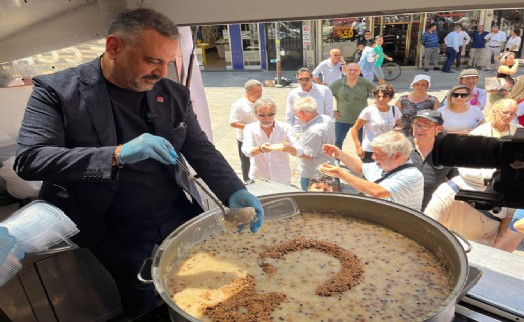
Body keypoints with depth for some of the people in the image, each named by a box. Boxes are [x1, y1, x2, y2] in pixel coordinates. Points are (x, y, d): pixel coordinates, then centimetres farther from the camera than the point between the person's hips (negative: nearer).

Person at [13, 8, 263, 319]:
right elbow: (29, 159, -20)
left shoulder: (175, 94, -1)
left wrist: (234, 192, -18)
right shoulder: (57, 90, -11)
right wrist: (117, 154, -34)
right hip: (117, 232, -3)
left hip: (180, 217, 4)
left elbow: (201, 150, 0)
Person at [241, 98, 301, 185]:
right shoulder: (250, 129, -6)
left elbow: (299, 151, -14)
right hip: (257, 179, 0)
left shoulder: (286, 128, -7)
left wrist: (288, 148, -38)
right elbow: (246, 151, -21)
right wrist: (260, 149, -43)